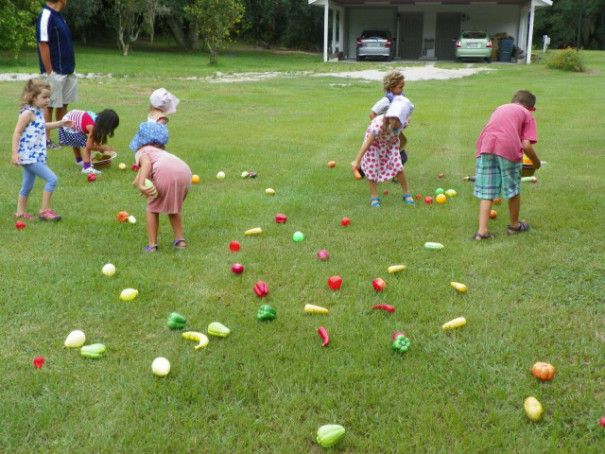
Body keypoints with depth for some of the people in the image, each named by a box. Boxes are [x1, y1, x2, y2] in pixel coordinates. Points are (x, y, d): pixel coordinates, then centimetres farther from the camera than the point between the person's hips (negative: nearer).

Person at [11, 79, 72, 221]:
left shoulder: (38, 112, 10)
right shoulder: (28, 113, -17)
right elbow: (17, 133, -19)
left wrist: (60, 123, 27)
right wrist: (14, 153, -24)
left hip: (35, 155, 10)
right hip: (29, 156, -10)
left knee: (28, 185, 19)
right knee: (52, 179, -13)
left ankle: (21, 212, 32)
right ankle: (44, 210, -4)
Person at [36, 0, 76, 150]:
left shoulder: (58, 15, 11)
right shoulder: (46, 16, -17)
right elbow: (43, 45, -19)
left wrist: (71, 67, 15)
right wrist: (49, 72, -19)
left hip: (68, 70, 9)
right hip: (55, 72, -9)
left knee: (64, 104, 14)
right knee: (50, 106, 0)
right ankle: (46, 140, 7)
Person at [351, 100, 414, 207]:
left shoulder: (403, 122, -29)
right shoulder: (379, 124, -44)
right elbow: (367, 143, -43)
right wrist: (357, 161, -44)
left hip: (390, 142, 3)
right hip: (374, 141, -3)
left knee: (397, 165, -5)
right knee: (372, 168, -7)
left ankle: (406, 193, 10)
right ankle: (374, 196, 7)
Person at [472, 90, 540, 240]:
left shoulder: (500, 108, 34)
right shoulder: (527, 115, 19)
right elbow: (526, 145, 6)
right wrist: (536, 162, 21)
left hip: (485, 146, 4)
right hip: (508, 148, -3)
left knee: (486, 191, 7)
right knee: (513, 189, 15)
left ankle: (482, 230, 0)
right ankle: (514, 225, 31)